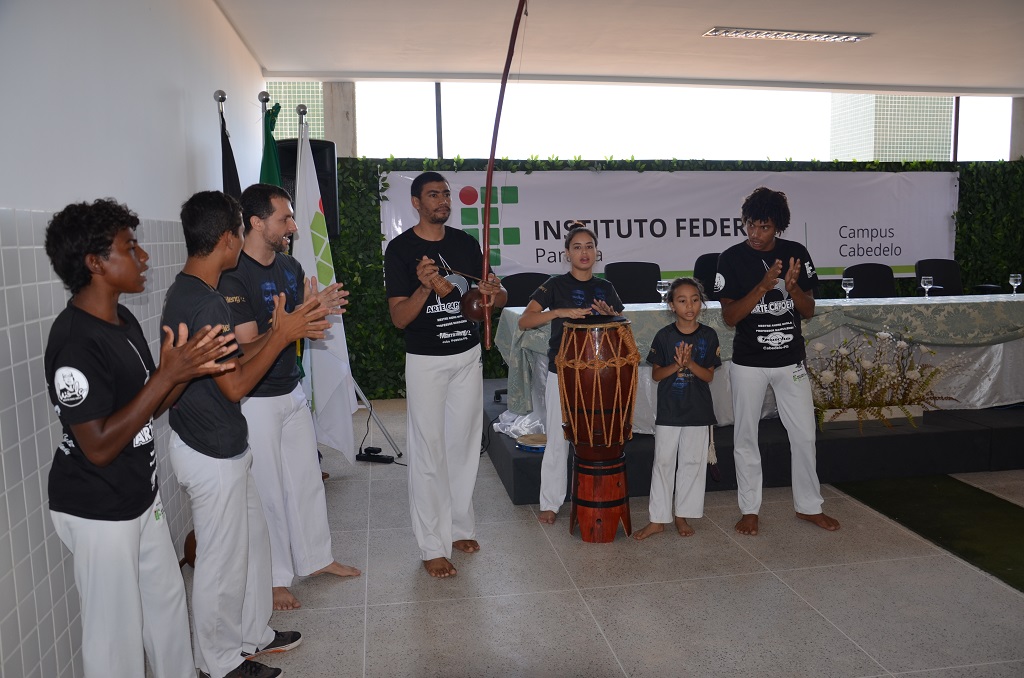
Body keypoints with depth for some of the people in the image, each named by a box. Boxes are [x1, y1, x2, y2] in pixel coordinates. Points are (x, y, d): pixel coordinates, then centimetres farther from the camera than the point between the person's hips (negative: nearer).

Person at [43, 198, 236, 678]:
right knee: (116, 628, 8)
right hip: (97, 511, -9)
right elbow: (99, 447, -26)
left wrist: (189, 369, -10)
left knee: (167, 600, 22)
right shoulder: (74, 343, -25)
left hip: (141, 493, 9)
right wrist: (167, 375, -28)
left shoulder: (122, 319, 3)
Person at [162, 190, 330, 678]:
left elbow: (231, 362, 11)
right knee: (222, 562, 7)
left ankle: (252, 635, 39)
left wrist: (283, 330, 6)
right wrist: (282, 334, -16)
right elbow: (235, 385, -23)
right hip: (211, 455, -10)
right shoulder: (205, 303, -25)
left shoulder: (186, 292, 7)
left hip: (220, 447, 10)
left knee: (252, 540, 22)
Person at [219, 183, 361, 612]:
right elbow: (248, 345, -23)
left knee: (308, 478, 17)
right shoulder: (233, 276, -20)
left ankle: (316, 558, 34)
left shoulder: (290, 266, 5)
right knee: (267, 490, 5)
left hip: (292, 391, 8)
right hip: (254, 399, -8)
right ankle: (274, 577, 22)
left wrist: (318, 307, -8)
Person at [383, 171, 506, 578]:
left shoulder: (465, 243, 5)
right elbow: (399, 318, -13)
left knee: (464, 444, 13)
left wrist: (493, 293, -14)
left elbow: (499, 300, 10)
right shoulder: (401, 249, -8)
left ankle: (459, 526, 29)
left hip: (468, 355, 5)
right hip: (426, 361, -5)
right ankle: (432, 546, 8)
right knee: (429, 450, -1)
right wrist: (425, 288, -31)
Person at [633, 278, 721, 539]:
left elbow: (709, 375, -3)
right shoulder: (664, 336, -4)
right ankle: (658, 519, 14)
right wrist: (676, 365, -19)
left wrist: (690, 363, -21)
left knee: (693, 463, 8)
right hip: (668, 412, -1)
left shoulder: (709, 336, -2)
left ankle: (683, 515, 23)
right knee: (663, 463, 5)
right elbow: (655, 374, -1)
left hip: (699, 412, 1)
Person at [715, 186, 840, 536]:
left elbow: (809, 310, 1)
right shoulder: (733, 258, -8)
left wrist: (793, 287, -19)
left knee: (804, 434, 8)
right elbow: (729, 316, -12)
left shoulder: (796, 253, -1)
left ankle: (809, 505, 26)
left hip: (790, 360, 2)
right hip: (748, 363, -2)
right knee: (745, 436, 7)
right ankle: (749, 509, 22)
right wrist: (763, 286, -24)